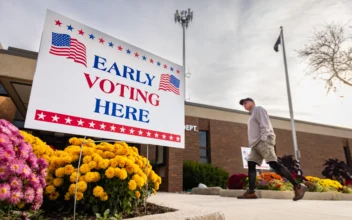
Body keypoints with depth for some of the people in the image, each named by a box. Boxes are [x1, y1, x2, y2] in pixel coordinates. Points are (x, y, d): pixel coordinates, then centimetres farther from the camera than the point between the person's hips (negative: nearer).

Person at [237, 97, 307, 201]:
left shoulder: (258, 109, 5)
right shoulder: (252, 115, 30)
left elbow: (264, 124, -9)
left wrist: (263, 138, -21)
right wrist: (253, 143, 17)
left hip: (264, 141, -9)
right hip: (256, 143, 9)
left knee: (273, 163, -18)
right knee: (251, 164, -2)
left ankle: (298, 186, -14)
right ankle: (251, 192, -7)